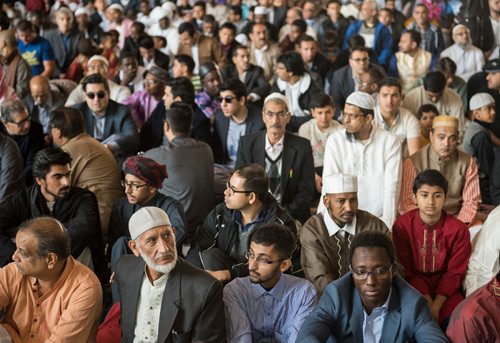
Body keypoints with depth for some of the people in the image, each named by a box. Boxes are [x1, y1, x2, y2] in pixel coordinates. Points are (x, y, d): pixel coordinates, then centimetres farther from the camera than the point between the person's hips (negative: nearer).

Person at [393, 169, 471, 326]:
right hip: (414, 288, 0)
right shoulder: (402, 226, -9)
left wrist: (437, 305, -16)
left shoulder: (459, 229, -8)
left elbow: (455, 272, -4)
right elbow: (407, 270, -6)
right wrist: (427, 301, -17)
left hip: (445, 289, 1)